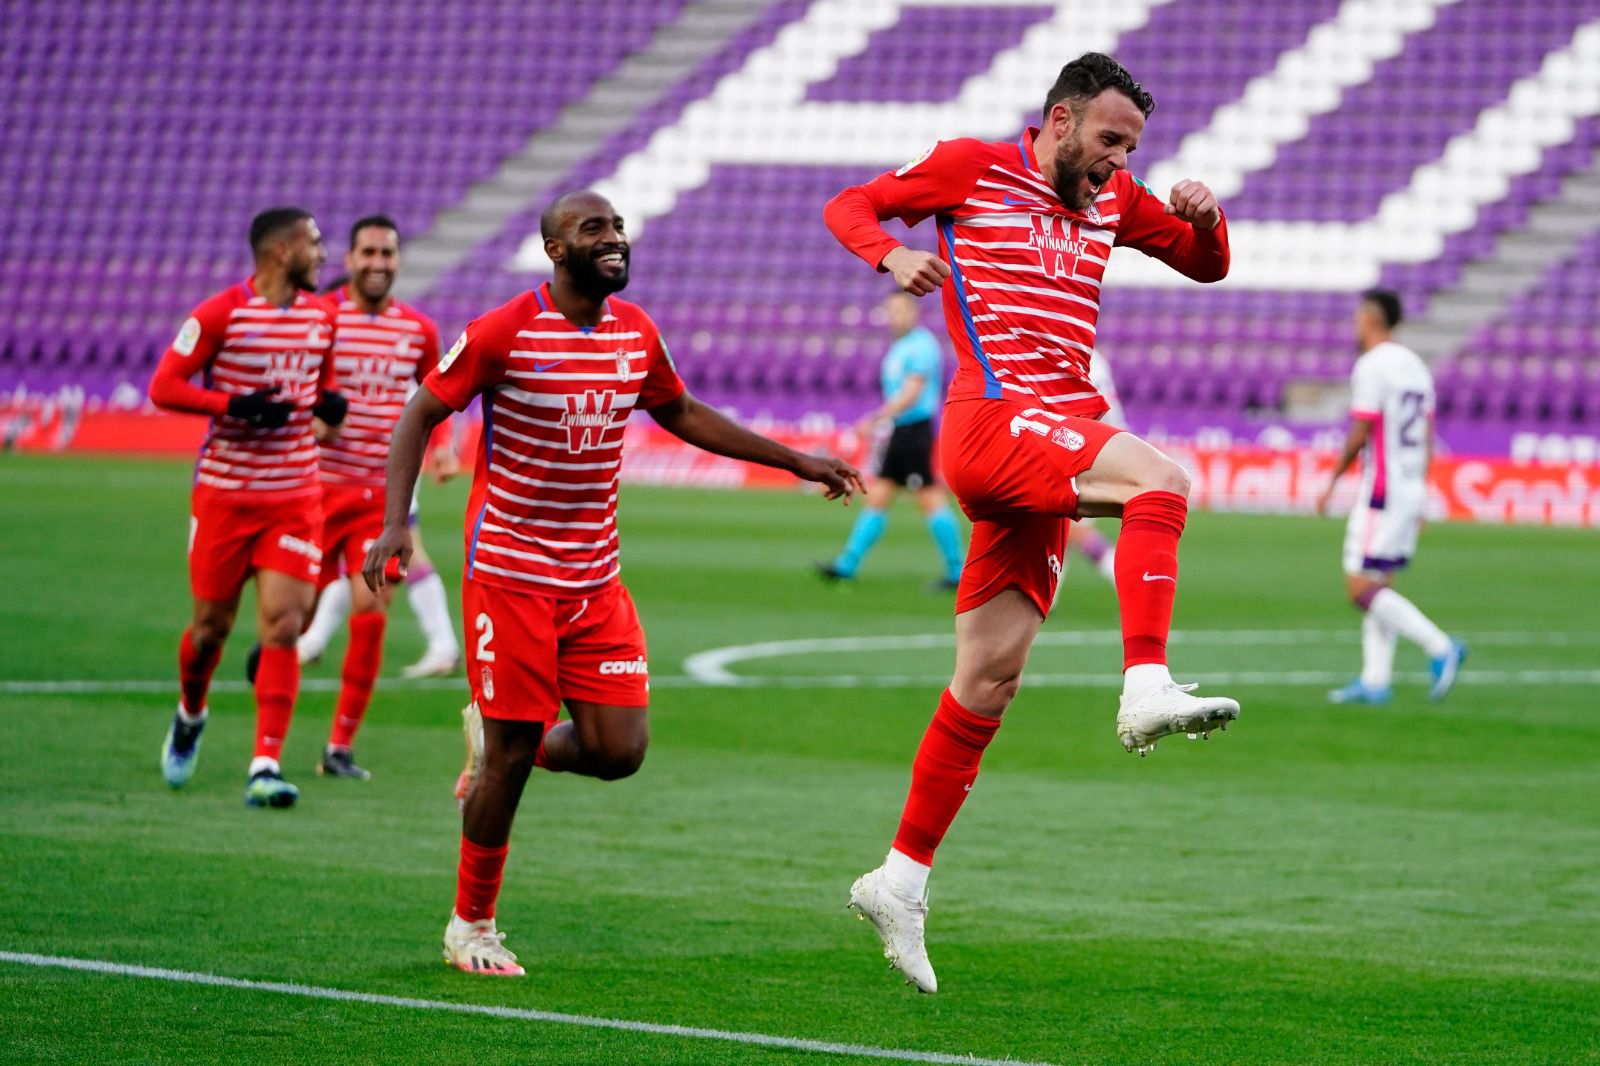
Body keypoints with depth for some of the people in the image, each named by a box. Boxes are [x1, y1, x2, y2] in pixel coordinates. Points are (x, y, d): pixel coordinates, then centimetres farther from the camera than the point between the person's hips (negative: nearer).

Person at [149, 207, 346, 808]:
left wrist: (329, 402, -1)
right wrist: (237, 405, -22)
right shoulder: (220, 314, -10)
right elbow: (164, 387, -10)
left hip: (295, 497, 3)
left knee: (283, 627, -10)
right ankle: (189, 717, 40)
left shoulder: (322, 315, 7)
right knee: (212, 625, 7)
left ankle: (266, 767, -10)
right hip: (225, 492, -3)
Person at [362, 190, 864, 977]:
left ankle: (511, 745, 26)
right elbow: (419, 417, -7)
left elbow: (682, 414, 22)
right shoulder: (504, 333, -12)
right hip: (510, 577, -5)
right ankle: (470, 926, 15)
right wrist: (395, 523, -20)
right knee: (510, 759, -3)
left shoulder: (637, 333, 5)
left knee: (619, 751, -5)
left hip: (596, 579, 5)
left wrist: (794, 460, 23)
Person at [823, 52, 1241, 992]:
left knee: (991, 676, 7)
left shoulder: (1113, 199, 19)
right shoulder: (972, 168, 3)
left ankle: (903, 878, 12)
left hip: (1051, 438, 7)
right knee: (1162, 483, -29)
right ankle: (1147, 688, -40)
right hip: (997, 415, -7)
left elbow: (1206, 265, 26)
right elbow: (850, 207, 10)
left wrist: (1205, 219, 3)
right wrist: (891, 253, -13)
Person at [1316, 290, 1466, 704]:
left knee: (1361, 588, -9)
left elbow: (1359, 434, -16)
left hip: (1381, 491, -9)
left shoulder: (1371, 365, -12)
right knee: (1378, 586, 11)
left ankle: (1440, 647, -18)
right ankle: (1375, 681, 8)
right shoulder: (1416, 366, 15)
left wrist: (1331, 484, -7)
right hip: (1412, 489, 9)